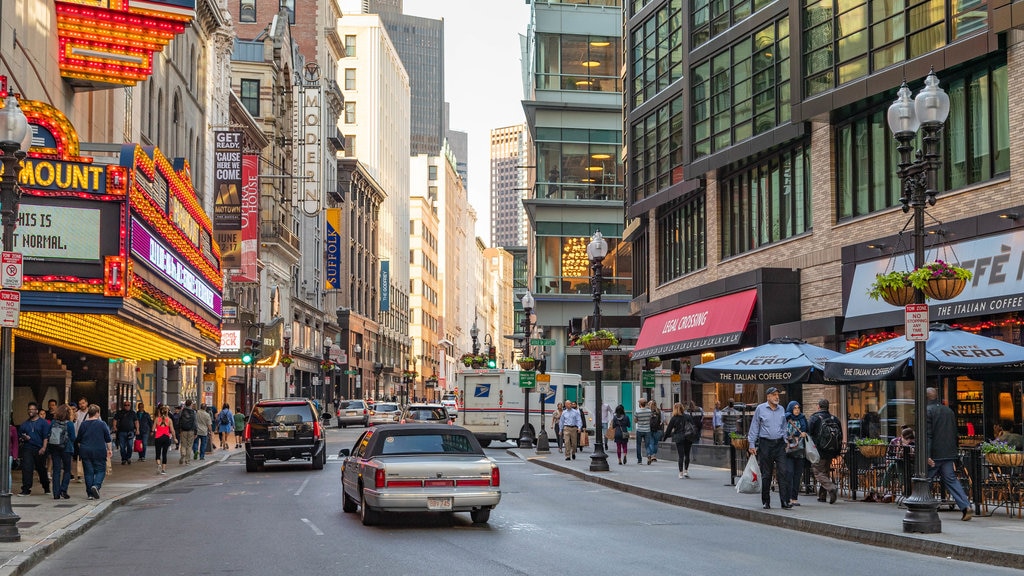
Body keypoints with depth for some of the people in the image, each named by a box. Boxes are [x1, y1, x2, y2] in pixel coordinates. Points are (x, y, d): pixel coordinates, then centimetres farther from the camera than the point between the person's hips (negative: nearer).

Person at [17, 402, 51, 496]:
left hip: (39, 450, -3)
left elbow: (46, 437, -5)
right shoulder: (25, 424, 13)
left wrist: (43, 448, -17)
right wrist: (23, 437, -2)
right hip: (27, 449, 3)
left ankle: (46, 488, 26)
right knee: (26, 469, -10)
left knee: (41, 470, 9)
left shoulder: (43, 423, 1)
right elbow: (20, 434, 22)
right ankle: (26, 489, -9)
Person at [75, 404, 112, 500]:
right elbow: (108, 439, -1)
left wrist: (80, 449, 22)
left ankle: (90, 494, 6)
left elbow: (78, 440, 8)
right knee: (100, 470, 6)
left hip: (85, 451, 2)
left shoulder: (83, 424, 2)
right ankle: (96, 486, -20)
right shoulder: (102, 424, -4)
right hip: (99, 451, -2)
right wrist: (109, 449, 10)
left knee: (88, 472, 7)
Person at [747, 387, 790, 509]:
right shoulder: (760, 409, 0)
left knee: (783, 472, -8)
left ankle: (785, 501, -10)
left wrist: (785, 442, 15)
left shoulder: (781, 410, 11)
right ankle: (766, 501, 13)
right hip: (765, 444, -3)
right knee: (766, 474, 3)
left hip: (779, 444, 3)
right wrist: (752, 445, -1)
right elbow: (754, 427, 2)